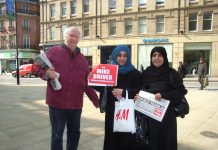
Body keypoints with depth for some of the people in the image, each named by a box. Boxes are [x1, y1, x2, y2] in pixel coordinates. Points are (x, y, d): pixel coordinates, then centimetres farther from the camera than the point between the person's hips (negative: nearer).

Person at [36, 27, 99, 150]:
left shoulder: (83, 59, 11)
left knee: (75, 133, 18)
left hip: (76, 104, 4)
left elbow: (87, 83, 11)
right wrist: (46, 74, -20)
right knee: (57, 134, 7)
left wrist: (96, 100, 7)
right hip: (57, 102, -4)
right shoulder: (53, 51, -1)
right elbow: (39, 69, 3)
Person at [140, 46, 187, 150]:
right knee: (151, 140, 9)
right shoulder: (146, 73, 3)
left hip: (167, 114, -2)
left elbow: (181, 91, -9)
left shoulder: (172, 73, -4)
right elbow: (141, 90, 9)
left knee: (166, 140, 7)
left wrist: (163, 95, -21)